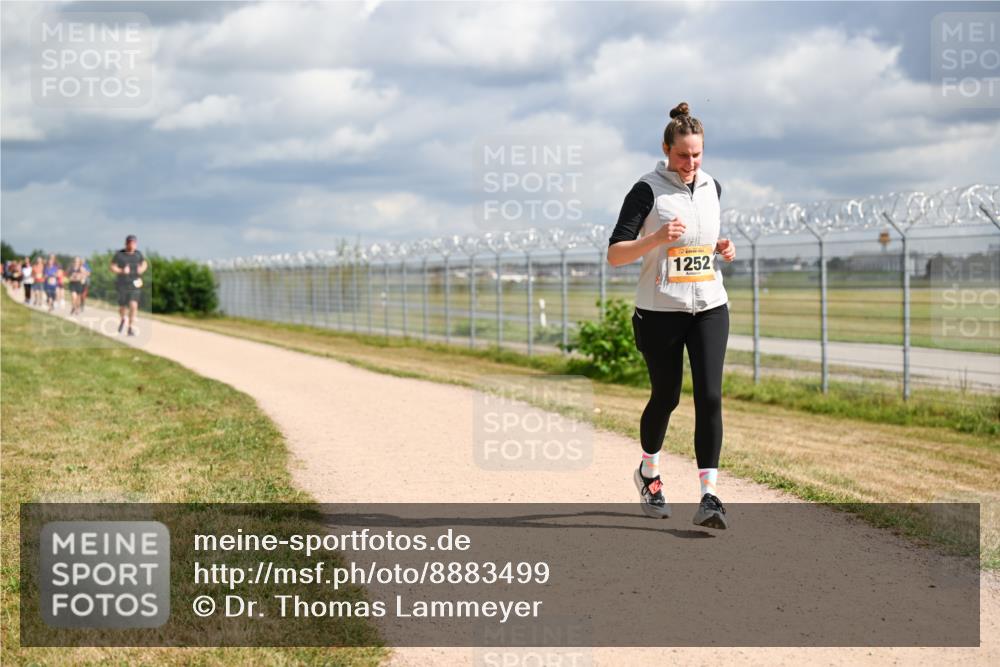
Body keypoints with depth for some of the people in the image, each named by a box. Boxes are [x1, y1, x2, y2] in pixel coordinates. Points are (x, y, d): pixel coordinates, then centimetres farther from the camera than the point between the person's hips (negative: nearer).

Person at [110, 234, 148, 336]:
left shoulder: (138, 254, 3)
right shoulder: (119, 254, -6)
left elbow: (144, 264, 19)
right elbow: (113, 268, -5)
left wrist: (142, 268, -4)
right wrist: (122, 271, -22)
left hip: (135, 285, 1)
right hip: (122, 285, -1)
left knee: (133, 305, -16)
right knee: (122, 307, 10)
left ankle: (131, 328, -9)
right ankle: (122, 319, 44)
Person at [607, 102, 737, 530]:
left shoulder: (711, 188, 9)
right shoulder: (647, 191, -9)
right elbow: (614, 255, -12)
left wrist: (721, 248, 3)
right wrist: (656, 238, -28)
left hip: (709, 307, 4)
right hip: (660, 312, -3)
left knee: (709, 396, -10)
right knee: (666, 397, 8)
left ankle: (708, 496, -12)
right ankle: (649, 473, 36)